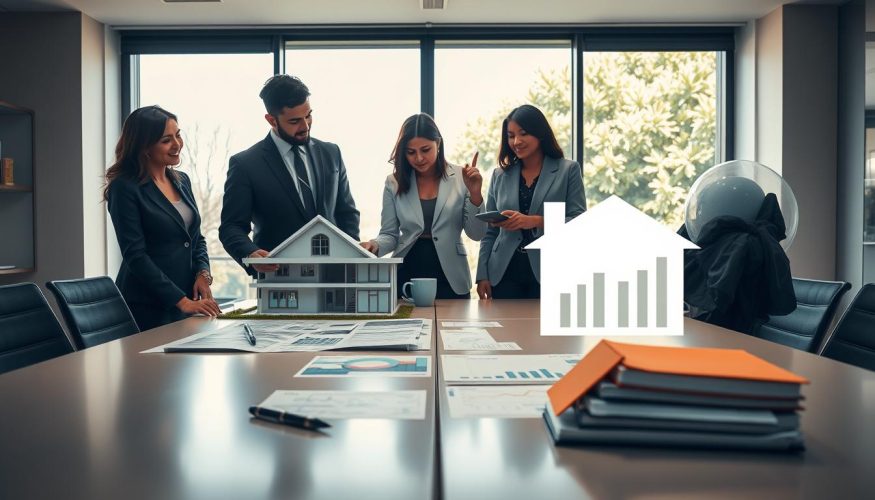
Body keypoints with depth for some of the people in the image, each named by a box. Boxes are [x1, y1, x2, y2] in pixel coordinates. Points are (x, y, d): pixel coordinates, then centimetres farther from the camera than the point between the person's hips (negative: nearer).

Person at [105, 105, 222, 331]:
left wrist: (203, 273, -5)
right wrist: (181, 301, -20)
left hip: (189, 303, 6)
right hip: (147, 308, -6)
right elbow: (135, 255, -15)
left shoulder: (181, 181, 10)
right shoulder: (125, 188, -11)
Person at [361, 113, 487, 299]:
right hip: (407, 273, 1)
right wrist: (375, 246, -18)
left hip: (450, 276, -1)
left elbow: (476, 234, -4)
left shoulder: (460, 178, -4)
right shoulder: (394, 183, 0)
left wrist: (475, 195, -17)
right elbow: (390, 234, 3)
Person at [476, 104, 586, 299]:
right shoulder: (500, 175, 13)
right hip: (505, 274, 3)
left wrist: (536, 222, -18)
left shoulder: (569, 170, 4)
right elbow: (489, 231, 12)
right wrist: (483, 275, 4)